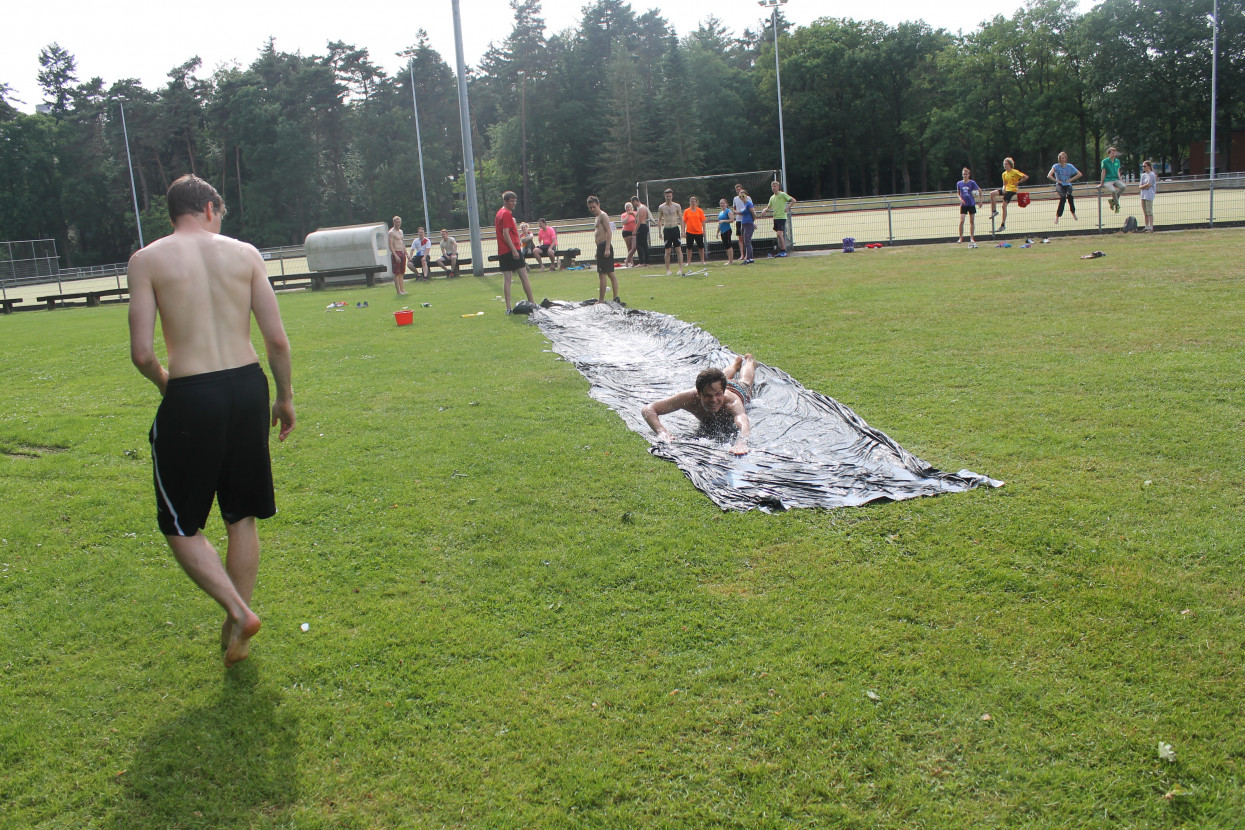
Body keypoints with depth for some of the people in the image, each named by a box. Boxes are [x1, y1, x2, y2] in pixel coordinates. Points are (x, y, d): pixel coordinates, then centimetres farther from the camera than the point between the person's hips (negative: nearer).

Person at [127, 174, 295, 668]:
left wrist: (163, 382, 14)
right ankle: (236, 637, 25)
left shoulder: (148, 260, -1)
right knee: (241, 517, 17)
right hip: (248, 386, 4)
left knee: (180, 525, 13)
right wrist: (285, 397, 14)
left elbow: (141, 353, -7)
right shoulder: (244, 253, 5)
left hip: (190, 397, -3)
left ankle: (238, 613, -2)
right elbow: (277, 339, 1)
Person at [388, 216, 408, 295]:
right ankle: (398, 291, -7)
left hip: (402, 253, 8)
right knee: (397, 273, -7)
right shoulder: (391, 232, -8)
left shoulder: (400, 231, 17)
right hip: (396, 253, -8)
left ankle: (402, 289, 12)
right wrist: (395, 256, -21)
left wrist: (406, 253, 17)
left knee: (402, 273, 9)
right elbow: (390, 245, -14)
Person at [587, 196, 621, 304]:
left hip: (604, 246, -11)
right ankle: (616, 298, 10)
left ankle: (601, 300, -8)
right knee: (610, 273, 9)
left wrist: (607, 248, -25)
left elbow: (609, 231, -18)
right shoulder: (598, 217, 21)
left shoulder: (603, 215, -8)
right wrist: (598, 252, 22)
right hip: (601, 247, 11)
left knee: (602, 274, -9)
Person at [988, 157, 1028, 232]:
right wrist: (1004, 188, -5)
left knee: (1004, 205, -14)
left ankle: (1003, 225, -9)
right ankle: (993, 211, -5)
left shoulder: (1015, 172, -8)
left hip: (1012, 190, -7)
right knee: (992, 193, -13)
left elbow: (1026, 177, -6)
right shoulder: (1004, 174, 11)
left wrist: (1017, 183, -8)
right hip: (1006, 189, 7)